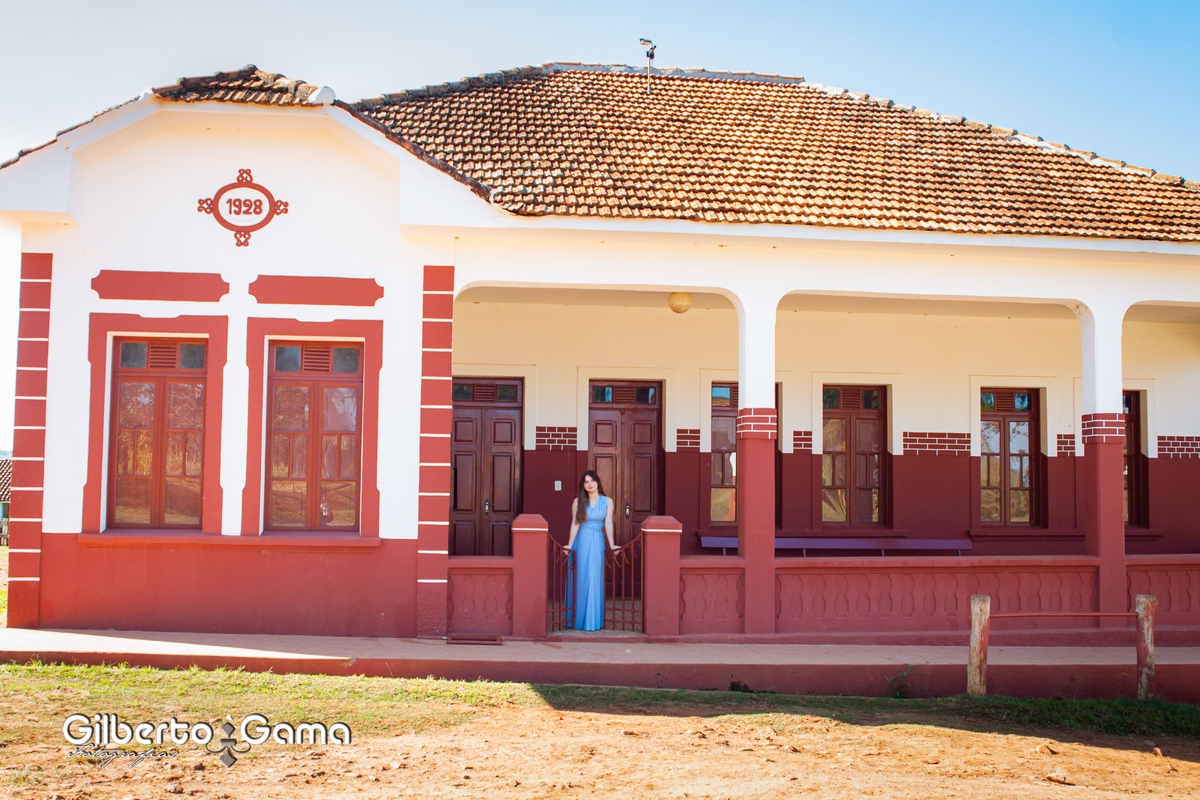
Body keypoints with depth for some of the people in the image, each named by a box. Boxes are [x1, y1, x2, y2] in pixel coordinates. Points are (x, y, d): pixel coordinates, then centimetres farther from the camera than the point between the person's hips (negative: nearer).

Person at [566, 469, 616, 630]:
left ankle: (593, 620, 6)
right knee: (581, 578, -1)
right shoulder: (578, 502, 3)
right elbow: (575, 524, 0)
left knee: (595, 578, -1)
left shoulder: (607, 501, 5)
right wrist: (569, 545, -6)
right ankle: (579, 619, 6)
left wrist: (611, 545, -4)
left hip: (597, 542, 1)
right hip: (581, 541, 0)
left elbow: (608, 523, 1)